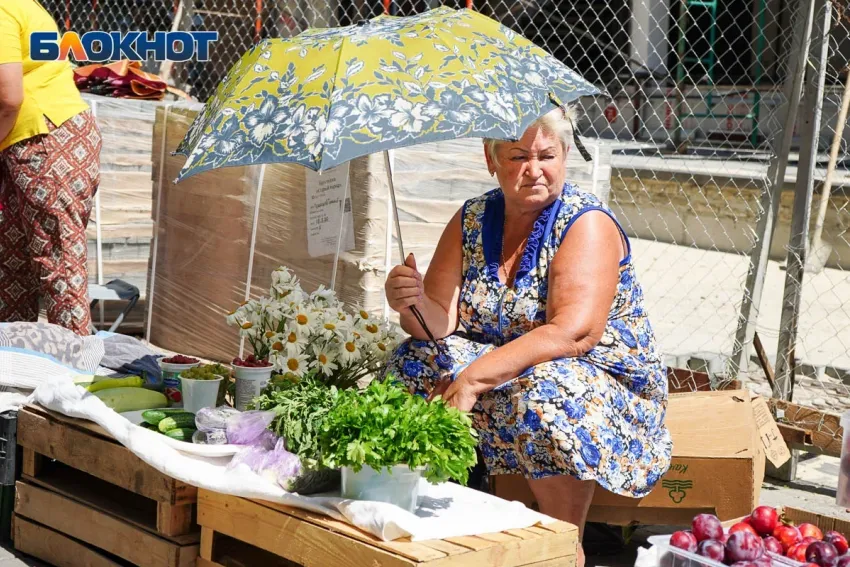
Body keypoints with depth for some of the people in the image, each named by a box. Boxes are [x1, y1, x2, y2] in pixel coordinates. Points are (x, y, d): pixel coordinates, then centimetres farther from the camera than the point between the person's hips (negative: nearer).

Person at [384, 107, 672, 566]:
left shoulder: (588, 224, -15)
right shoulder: (472, 220, 2)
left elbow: (573, 333, -29)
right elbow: (441, 323, -5)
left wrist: (474, 377, -36)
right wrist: (411, 304, -29)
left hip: (609, 381, -5)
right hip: (506, 373, 6)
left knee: (546, 392, -36)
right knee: (415, 363, -14)